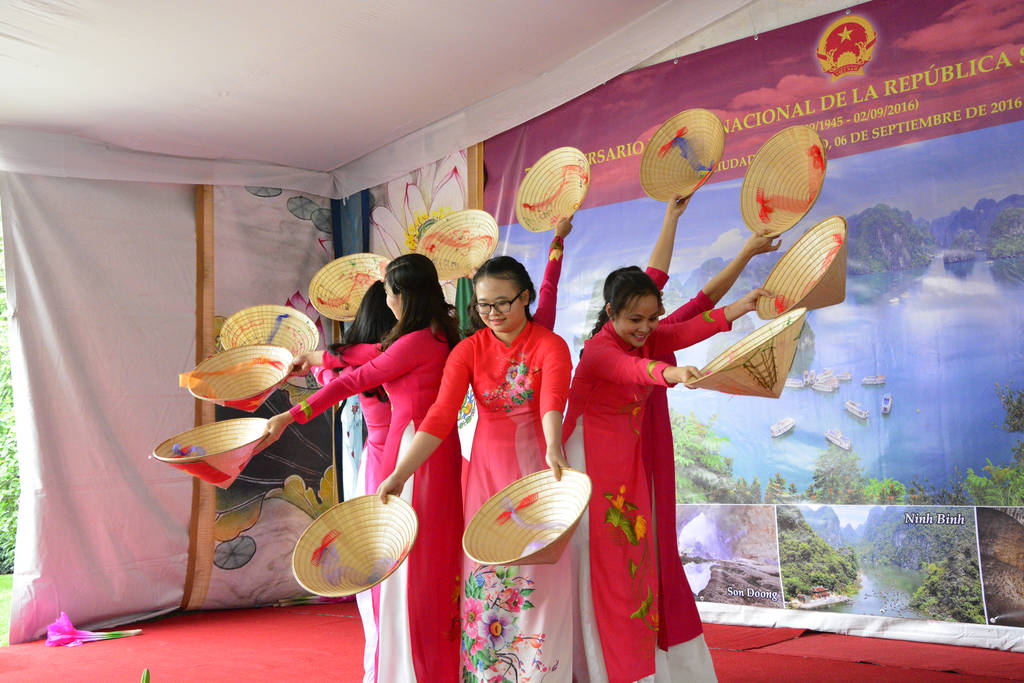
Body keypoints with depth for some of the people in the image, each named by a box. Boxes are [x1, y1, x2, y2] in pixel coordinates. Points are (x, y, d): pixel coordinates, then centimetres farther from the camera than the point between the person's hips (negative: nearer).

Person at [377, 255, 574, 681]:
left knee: (537, 581, 1)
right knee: (484, 578, 3)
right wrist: (399, 475, -22)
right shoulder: (469, 350, 0)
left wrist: (554, 448, -47)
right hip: (485, 469, 2)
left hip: (535, 469, -2)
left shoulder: (550, 346, -7)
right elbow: (440, 416, -11)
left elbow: (552, 402, -27)